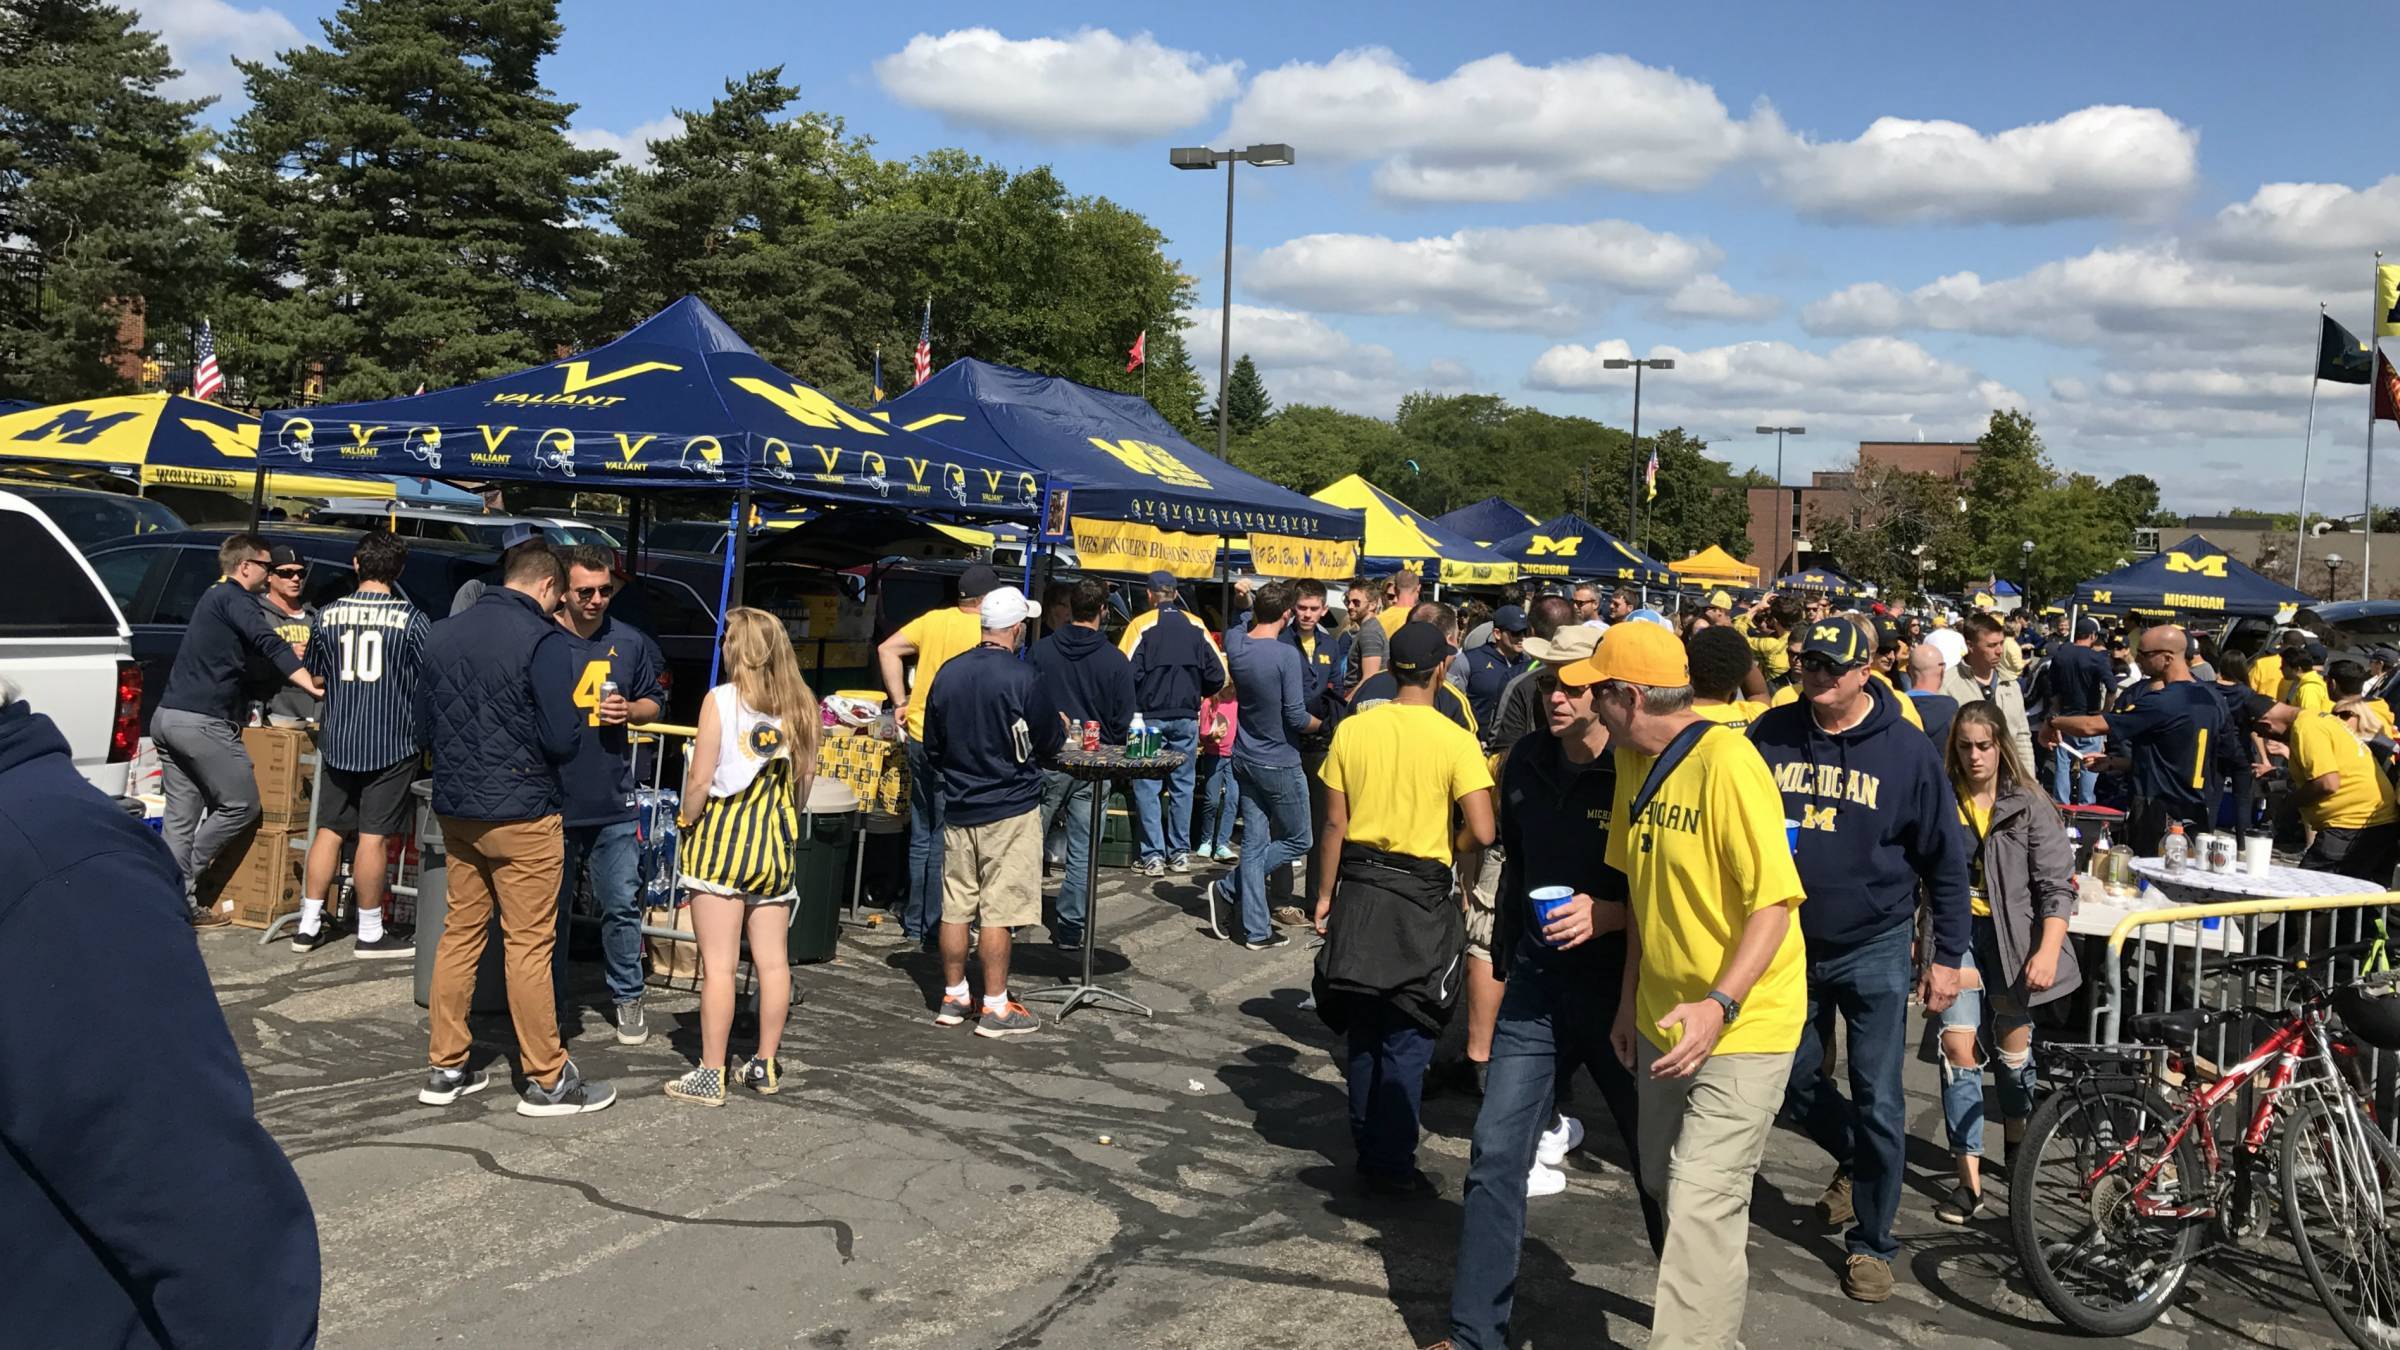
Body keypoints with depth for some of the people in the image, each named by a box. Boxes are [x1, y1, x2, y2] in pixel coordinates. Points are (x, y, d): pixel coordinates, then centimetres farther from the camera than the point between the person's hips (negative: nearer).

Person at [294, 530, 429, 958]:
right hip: (392, 744, -4)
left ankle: (309, 924, 18)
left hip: (338, 741, 4)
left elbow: (315, 679, 13)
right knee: (374, 837, 0)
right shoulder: (411, 620, -9)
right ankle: (370, 932, 7)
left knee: (329, 830, 13)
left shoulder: (327, 615, 2)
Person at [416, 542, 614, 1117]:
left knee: (460, 932, 15)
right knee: (529, 944, -1)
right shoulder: (543, 640, -15)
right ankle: (547, 1081, 7)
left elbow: (424, 726, 15)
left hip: (454, 808, 7)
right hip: (521, 812, -7)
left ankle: (445, 1069, 20)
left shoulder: (442, 634, 8)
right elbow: (563, 740, -17)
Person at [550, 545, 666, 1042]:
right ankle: (550, 1004, 22)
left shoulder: (631, 643, 4)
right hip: (553, 801, -2)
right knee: (551, 909, 9)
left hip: (614, 803, 2)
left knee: (622, 905, 6)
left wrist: (629, 710, -4)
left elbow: (654, 700, 16)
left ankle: (628, 998, 22)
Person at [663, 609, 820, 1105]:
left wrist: (685, 824, 3)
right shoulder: (799, 705, 4)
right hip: (775, 844, 5)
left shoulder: (721, 700, -10)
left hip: (722, 840, -5)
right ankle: (766, 1066, 19)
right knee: (772, 962, 10)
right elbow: (803, 780, 9)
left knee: (719, 966, -2)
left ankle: (711, 1075, 3)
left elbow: (700, 780, -11)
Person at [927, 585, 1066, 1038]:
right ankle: (995, 1008, 5)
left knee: (955, 908, 11)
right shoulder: (1024, 679, -15)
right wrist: (1061, 726, 16)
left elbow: (933, 748, 11)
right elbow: (1049, 745, -5)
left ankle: (953, 998, 21)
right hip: (1010, 811, -5)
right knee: (998, 912, -1)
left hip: (958, 809, 6)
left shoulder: (949, 674, 3)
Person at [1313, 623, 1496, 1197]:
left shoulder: (1352, 730, -2)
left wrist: (1326, 895, 10)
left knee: (1363, 1028, 16)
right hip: (1421, 895, -4)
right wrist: (1443, 848, 4)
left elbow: (1335, 823, 1)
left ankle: (1368, 1144, 27)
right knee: (1407, 1037, 4)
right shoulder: (1455, 740, -12)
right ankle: (1391, 1164, 7)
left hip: (1359, 887, 4)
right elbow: (1481, 831, -17)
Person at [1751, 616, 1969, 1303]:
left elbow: (1945, 861, -2)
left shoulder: (1907, 749, -9)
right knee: (1799, 1087, 15)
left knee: (1878, 1103, 1)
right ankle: (1854, 1161, 45)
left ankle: (1873, 1243, 16)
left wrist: (1947, 955, -3)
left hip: (1875, 948, -3)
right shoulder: (1771, 735, -3)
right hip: (1788, 943, 3)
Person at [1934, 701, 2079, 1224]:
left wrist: (2048, 951, -18)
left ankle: (2016, 1148, 40)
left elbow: (2057, 886, -7)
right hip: (1956, 929, 0)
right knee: (1959, 1047, -11)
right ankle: (1969, 1180, -8)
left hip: (2012, 933, 0)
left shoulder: (2029, 807, -2)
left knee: (2015, 1048, 13)